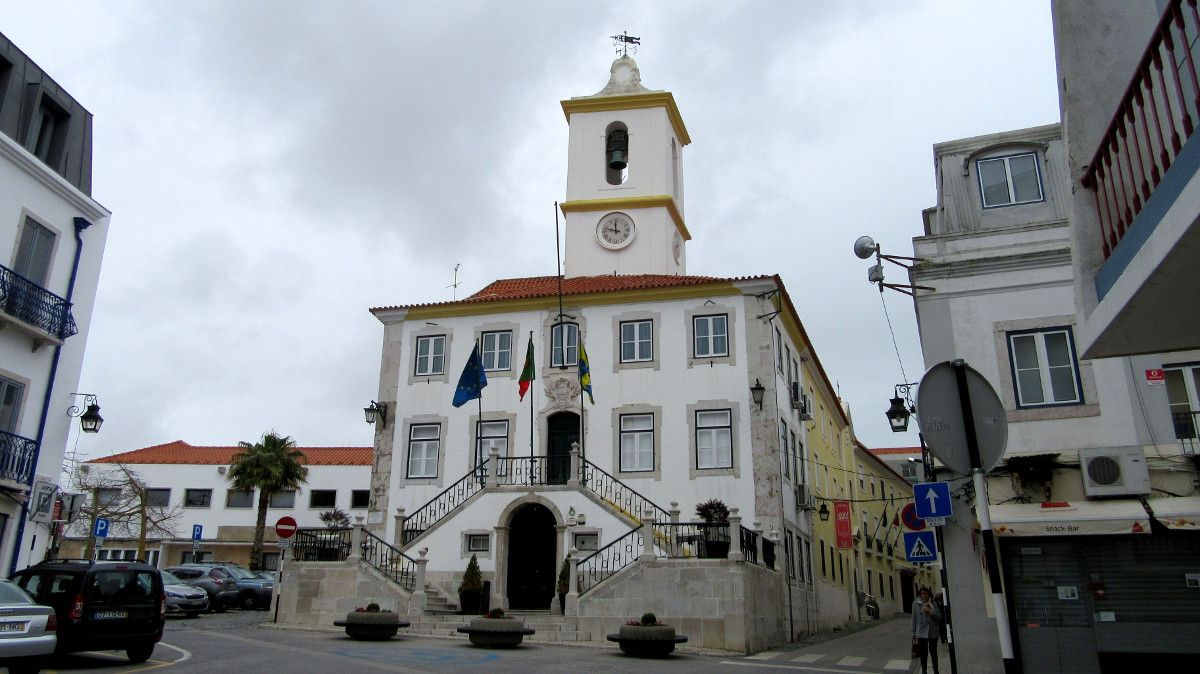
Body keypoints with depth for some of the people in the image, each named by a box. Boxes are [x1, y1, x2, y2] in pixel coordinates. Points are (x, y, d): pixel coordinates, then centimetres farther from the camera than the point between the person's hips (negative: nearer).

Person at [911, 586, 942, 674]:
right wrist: (914, 635, 4)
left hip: (933, 633, 0)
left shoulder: (933, 604, 0)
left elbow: (939, 617, -3)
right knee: (923, 653, 6)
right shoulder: (916, 604, 0)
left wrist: (929, 611, -17)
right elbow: (914, 620, 4)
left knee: (933, 653, 7)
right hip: (921, 633, 0)